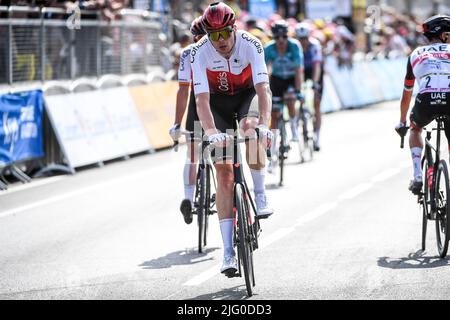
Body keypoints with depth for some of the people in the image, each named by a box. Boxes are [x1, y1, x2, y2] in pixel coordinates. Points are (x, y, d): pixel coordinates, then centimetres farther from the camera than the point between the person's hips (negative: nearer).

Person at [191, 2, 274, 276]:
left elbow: (262, 89, -35)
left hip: (247, 95, 0)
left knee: (251, 128, -38)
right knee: (224, 172, -9)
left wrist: (264, 124, -51)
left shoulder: (251, 45, -27)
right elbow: (202, 99, -31)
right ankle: (229, 252, -10)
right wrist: (211, 132, -47)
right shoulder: (200, 53, -25)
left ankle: (260, 194, -16)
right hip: (219, 102, 1)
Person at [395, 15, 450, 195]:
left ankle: (417, 176, 16)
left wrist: (402, 123, 51)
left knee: (415, 129, 34)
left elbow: (406, 95, 39)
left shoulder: (415, 55, 30)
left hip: (426, 100, 1)